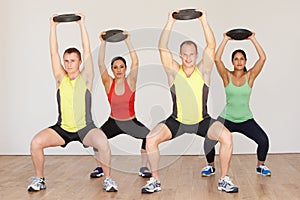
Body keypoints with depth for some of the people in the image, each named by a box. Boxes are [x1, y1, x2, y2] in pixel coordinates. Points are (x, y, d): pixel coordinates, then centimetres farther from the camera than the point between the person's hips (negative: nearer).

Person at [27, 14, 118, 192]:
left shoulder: (85, 78, -2)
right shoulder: (61, 78, 4)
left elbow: (87, 51, -8)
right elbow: (53, 52, 0)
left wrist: (82, 24, -8)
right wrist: (53, 26, -1)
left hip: (85, 128, -3)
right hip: (62, 128, 3)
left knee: (103, 143, -31)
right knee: (36, 142, -18)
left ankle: (108, 179, -8)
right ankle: (39, 180, 4)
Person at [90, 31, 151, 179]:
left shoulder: (130, 82, -5)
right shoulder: (108, 83, -3)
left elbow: (135, 62, -17)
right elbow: (101, 64, -13)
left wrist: (128, 41, -19)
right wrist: (103, 43, -19)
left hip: (131, 122, -1)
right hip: (113, 122, 1)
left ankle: (144, 168, -5)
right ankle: (99, 168, 2)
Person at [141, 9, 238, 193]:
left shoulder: (203, 71, -5)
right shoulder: (174, 72, -6)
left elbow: (211, 46, -14)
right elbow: (162, 48, -16)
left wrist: (204, 21, -20)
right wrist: (171, 22, -21)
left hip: (202, 121, 0)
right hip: (177, 122, 0)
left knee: (227, 137, -23)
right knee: (151, 139, -20)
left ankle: (224, 180, -5)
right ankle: (155, 181, -3)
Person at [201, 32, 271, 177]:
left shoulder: (250, 76, -2)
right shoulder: (227, 76, -4)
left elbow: (262, 58, -12)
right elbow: (217, 59, -18)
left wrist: (253, 39, -10)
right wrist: (225, 40, -14)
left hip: (246, 120, 1)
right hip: (227, 119, -1)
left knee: (263, 140, -19)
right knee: (208, 141, -18)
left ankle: (261, 166, 11)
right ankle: (211, 166, 11)